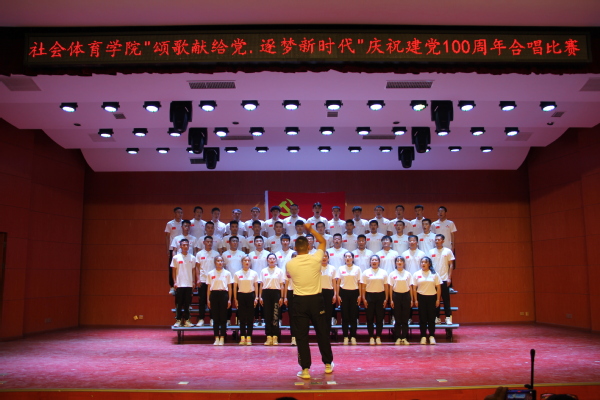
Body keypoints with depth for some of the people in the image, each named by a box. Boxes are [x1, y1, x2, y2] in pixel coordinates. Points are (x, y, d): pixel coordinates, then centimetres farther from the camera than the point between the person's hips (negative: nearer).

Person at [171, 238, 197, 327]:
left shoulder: (192, 258, 5)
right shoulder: (176, 257, 0)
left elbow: (193, 270, 10)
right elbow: (174, 271, 3)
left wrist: (193, 282, 4)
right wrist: (174, 282, -3)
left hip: (189, 284, 2)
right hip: (179, 284, -2)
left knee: (187, 303, 6)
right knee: (179, 303, 3)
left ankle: (186, 320, 14)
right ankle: (178, 320, 11)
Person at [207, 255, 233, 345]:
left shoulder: (227, 273, 5)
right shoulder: (210, 273, 7)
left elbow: (229, 287, 6)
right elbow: (209, 287, 8)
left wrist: (229, 299, 0)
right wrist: (208, 299, 3)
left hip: (224, 294, -1)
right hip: (214, 294, 1)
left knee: (223, 317, 1)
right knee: (215, 317, 3)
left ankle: (222, 338, 7)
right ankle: (216, 338, 10)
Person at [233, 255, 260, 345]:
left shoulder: (254, 273, 4)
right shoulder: (237, 274, 4)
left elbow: (256, 286, 5)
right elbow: (235, 287, 5)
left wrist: (256, 297, -2)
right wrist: (235, 299, 0)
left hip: (251, 295, 0)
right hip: (241, 295, 0)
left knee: (250, 317, 1)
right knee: (242, 317, 2)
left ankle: (249, 338, 7)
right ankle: (242, 338, 8)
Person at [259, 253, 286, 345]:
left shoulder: (280, 271, 6)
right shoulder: (263, 271, 11)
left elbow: (282, 286, 3)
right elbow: (261, 285, 11)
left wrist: (281, 297, -4)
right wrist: (260, 296, 3)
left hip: (276, 293, -2)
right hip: (266, 293, 2)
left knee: (275, 316, -4)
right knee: (267, 315, 2)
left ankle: (275, 337, 1)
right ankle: (269, 337, 7)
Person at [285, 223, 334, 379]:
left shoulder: (290, 264, -7)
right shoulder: (316, 259, -8)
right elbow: (323, 241, 9)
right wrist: (310, 229, 15)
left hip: (300, 301, -1)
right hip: (316, 299, 1)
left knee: (302, 336, 3)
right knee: (322, 332, 14)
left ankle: (305, 369, 4)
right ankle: (328, 364, 27)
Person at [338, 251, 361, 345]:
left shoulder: (357, 269, 4)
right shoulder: (340, 269, 5)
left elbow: (359, 283, 5)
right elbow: (338, 282, 6)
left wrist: (360, 295, -1)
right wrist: (338, 295, 0)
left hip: (354, 292, 0)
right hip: (344, 292, 0)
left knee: (354, 315, 2)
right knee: (345, 315, 1)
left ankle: (353, 336, 10)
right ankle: (345, 336, 9)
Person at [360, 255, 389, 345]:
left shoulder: (383, 272, 6)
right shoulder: (366, 272, 3)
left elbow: (386, 287, 6)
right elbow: (363, 287, 1)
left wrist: (386, 299, 0)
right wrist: (363, 298, -5)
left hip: (380, 295, 1)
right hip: (369, 295, -1)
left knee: (380, 318, 4)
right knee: (370, 318, 2)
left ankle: (378, 337, 14)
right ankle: (371, 337, 10)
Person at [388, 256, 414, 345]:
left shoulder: (408, 274, 6)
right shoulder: (392, 274, 4)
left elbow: (410, 287, 7)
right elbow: (390, 288, 4)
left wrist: (412, 299, 2)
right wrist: (391, 300, -2)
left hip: (406, 295, 1)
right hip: (396, 295, -1)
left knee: (405, 318, 3)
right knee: (397, 319, 2)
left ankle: (404, 338, 10)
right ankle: (398, 338, 8)